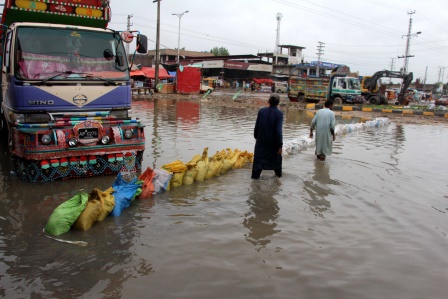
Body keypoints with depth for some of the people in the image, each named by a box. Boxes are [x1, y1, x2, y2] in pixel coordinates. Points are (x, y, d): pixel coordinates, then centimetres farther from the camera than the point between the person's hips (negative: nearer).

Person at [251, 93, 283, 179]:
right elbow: (279, 130, -19)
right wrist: (280, 145, -14)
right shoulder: (279, 113, -17)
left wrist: (256, 136, 13)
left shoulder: (261, 111, -9)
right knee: (276, 156, 22)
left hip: (262, 140, 1)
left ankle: (255, 174, 11)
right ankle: (278, 173, 36)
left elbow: (257, 126, -3)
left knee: (259, 157, 13)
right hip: (273, 141, -1)